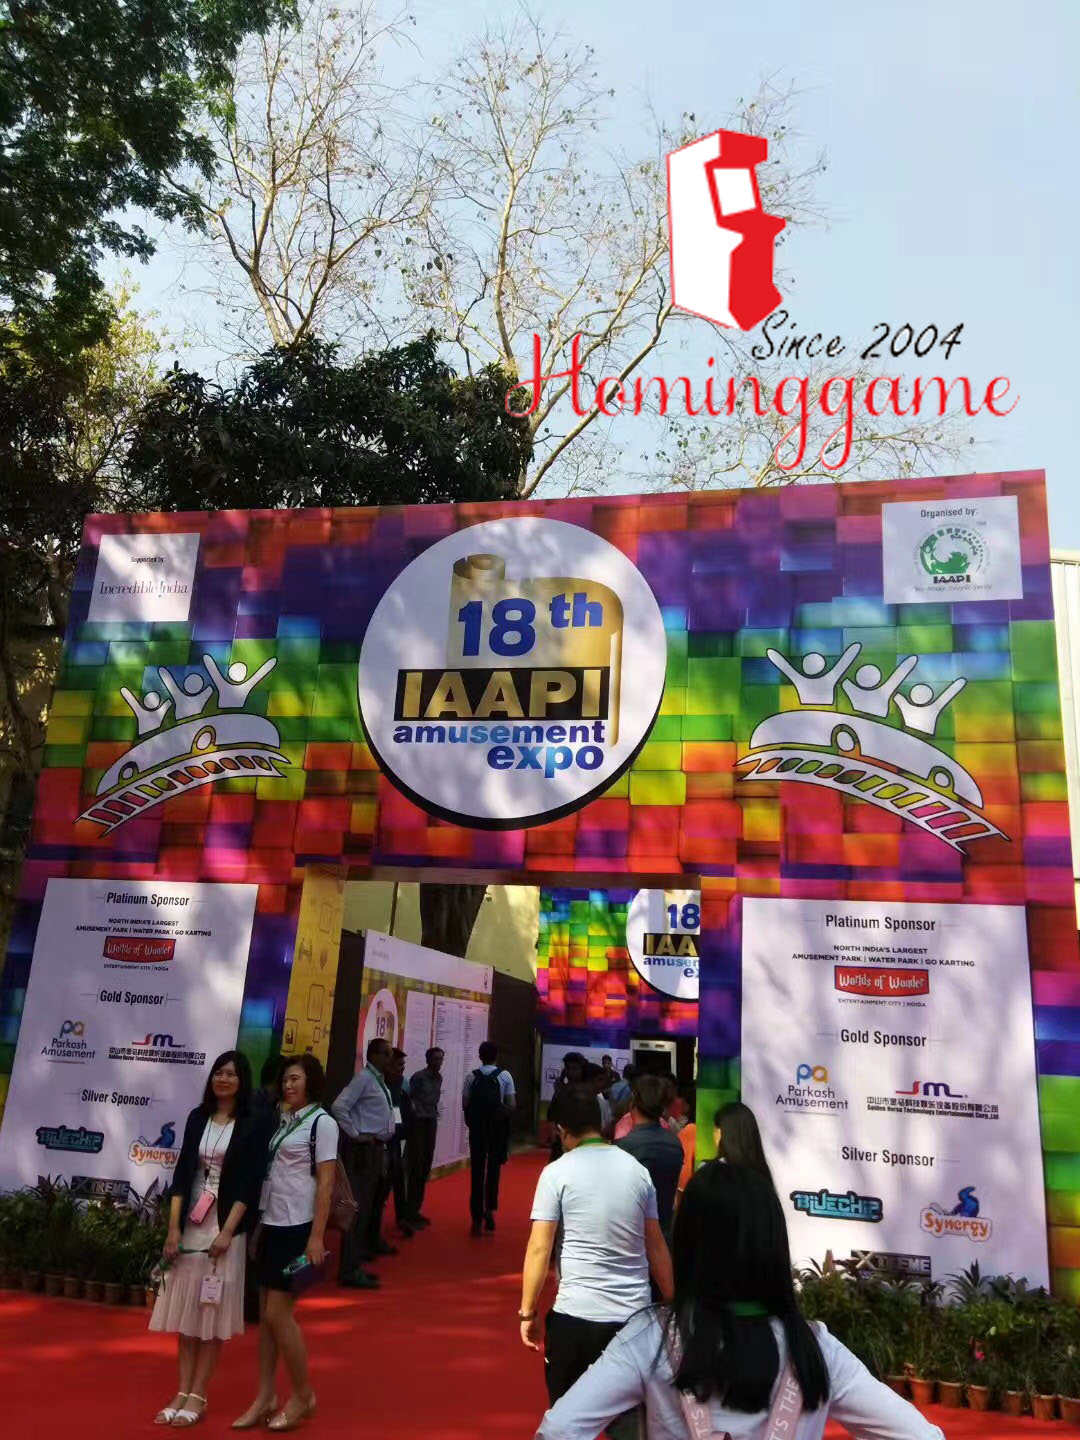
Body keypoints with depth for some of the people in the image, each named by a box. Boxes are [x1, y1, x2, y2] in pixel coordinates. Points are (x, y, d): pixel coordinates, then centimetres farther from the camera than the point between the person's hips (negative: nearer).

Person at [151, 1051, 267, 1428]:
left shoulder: (251, 1127, -6)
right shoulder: (197, 1118, 5)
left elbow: (250, 1185, -9)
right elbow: (182, 1174, 4)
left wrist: (227, 1232, -15)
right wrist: (173, 1228, -3)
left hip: (226, 1227, -4)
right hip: (191, 1224, 4)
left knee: (212, 1314, 4)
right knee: (186, 1310, 8)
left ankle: (198, 1395, 14)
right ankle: (182, 1390, 19)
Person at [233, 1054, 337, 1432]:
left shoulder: (322, 1122, -8)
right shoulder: (281, 1120, 9)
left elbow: (325, 1183, -11)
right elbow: (269, 1174, 12)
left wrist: (317, 1237, -15)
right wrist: (256, 1224, 9)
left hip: (297, 1229, -6)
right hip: (270, 1226, 6)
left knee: (278, 1315, -3)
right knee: (265, 1315, 9)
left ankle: (304, 1395, 14)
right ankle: (265, 1397, 20)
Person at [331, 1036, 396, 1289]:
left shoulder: (380, 1081, 14)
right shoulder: (363, 1078, -13)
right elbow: (339, 1107, -23)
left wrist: (384, 1139, 13)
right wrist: (355, 1134, -18)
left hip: (377, 1148, 9)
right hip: (363, 1149, -9)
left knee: (369, 1206, 13)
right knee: (358, 1208, -7)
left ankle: (355, 1265, 22)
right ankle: (350, 1270, -1)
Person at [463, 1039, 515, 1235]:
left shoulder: (472, 1076, -3)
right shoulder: (505, 1076, -5)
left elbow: (465, 1103, -5)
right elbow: (511, 1105, -8)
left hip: (477, 1127, 1)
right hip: (498, 1128, -1)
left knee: (477, 1170, 7)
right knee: (493, 1168, 13)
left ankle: (477, 1215, 7)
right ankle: (490, 1208, 2)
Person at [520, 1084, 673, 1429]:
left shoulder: (558, 1172, -6)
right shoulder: (637, 1170, 6)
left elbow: (539, 1249, -10)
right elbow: (656, 1247, 11)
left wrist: (528, 1311, -1)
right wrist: (671, 1303, 18)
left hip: (576, 1314, -4)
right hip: (636, 1313, 4)